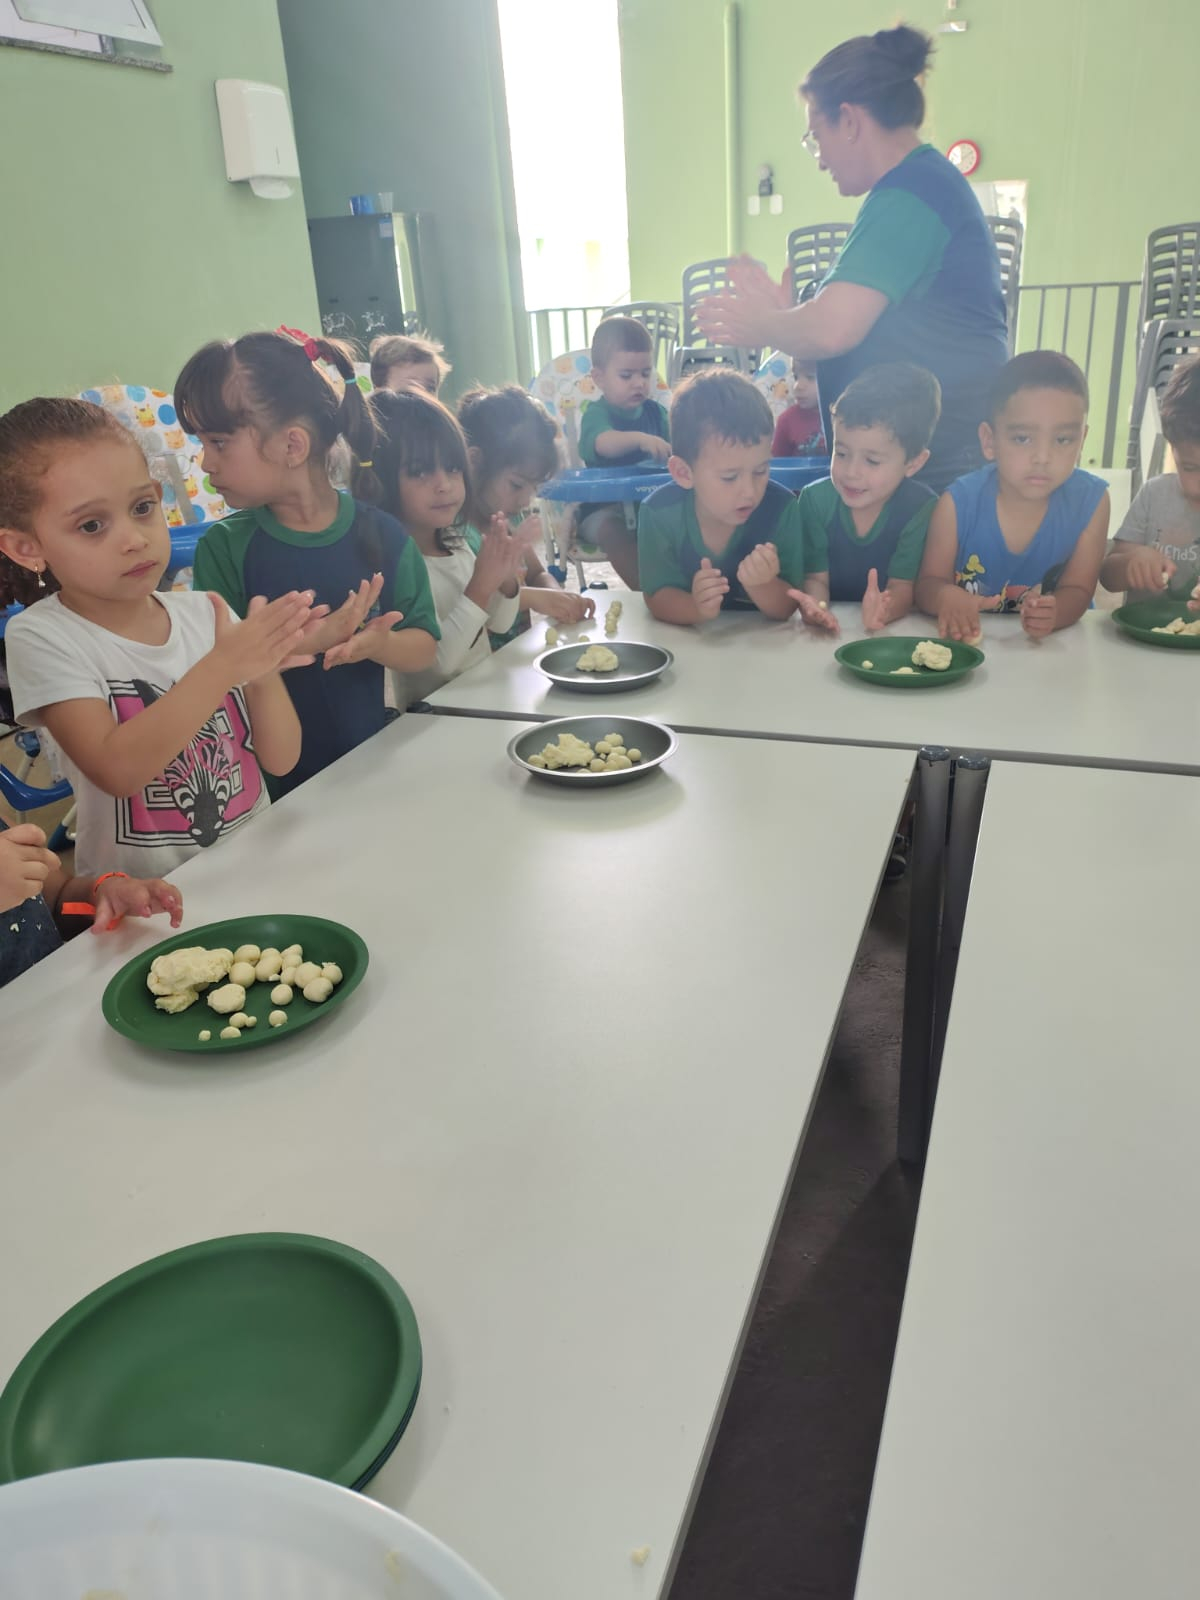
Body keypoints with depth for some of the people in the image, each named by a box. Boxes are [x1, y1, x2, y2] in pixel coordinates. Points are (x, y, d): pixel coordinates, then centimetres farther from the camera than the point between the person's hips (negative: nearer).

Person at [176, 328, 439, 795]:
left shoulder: (379, 534, 0)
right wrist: (308, 641, -22)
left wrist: (378, 642, -20)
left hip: (367, 765, 1)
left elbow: (424, 648, 2)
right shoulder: (225, 547, -2)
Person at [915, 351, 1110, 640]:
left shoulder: (1090, 501, -10)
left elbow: (1077, 590, -9)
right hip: (968, 640, 0)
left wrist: (1054, 613, -33)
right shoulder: (958, 503, -14)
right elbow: (929, 583, -8)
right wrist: (946, 596, -33)